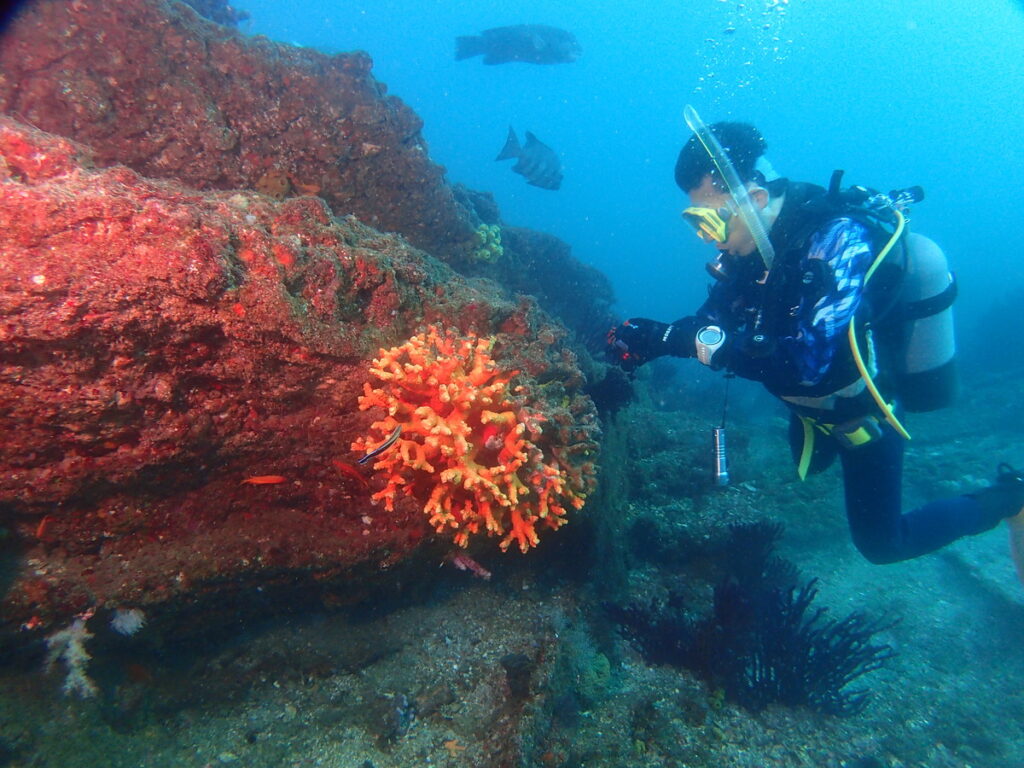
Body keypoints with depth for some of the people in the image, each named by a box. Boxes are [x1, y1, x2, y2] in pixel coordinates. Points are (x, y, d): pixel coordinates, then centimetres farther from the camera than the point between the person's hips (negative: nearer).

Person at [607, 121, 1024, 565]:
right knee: (807, 466, 36)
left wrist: (683, 338, -44)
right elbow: (713, 319, -9)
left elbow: (807, 362, -44)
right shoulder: (756, 241, -14)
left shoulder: (840, 239, -35)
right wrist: (654, 339, -28)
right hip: (812, 409, 7)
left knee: (880, 544, 13)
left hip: (863, 412, -7)